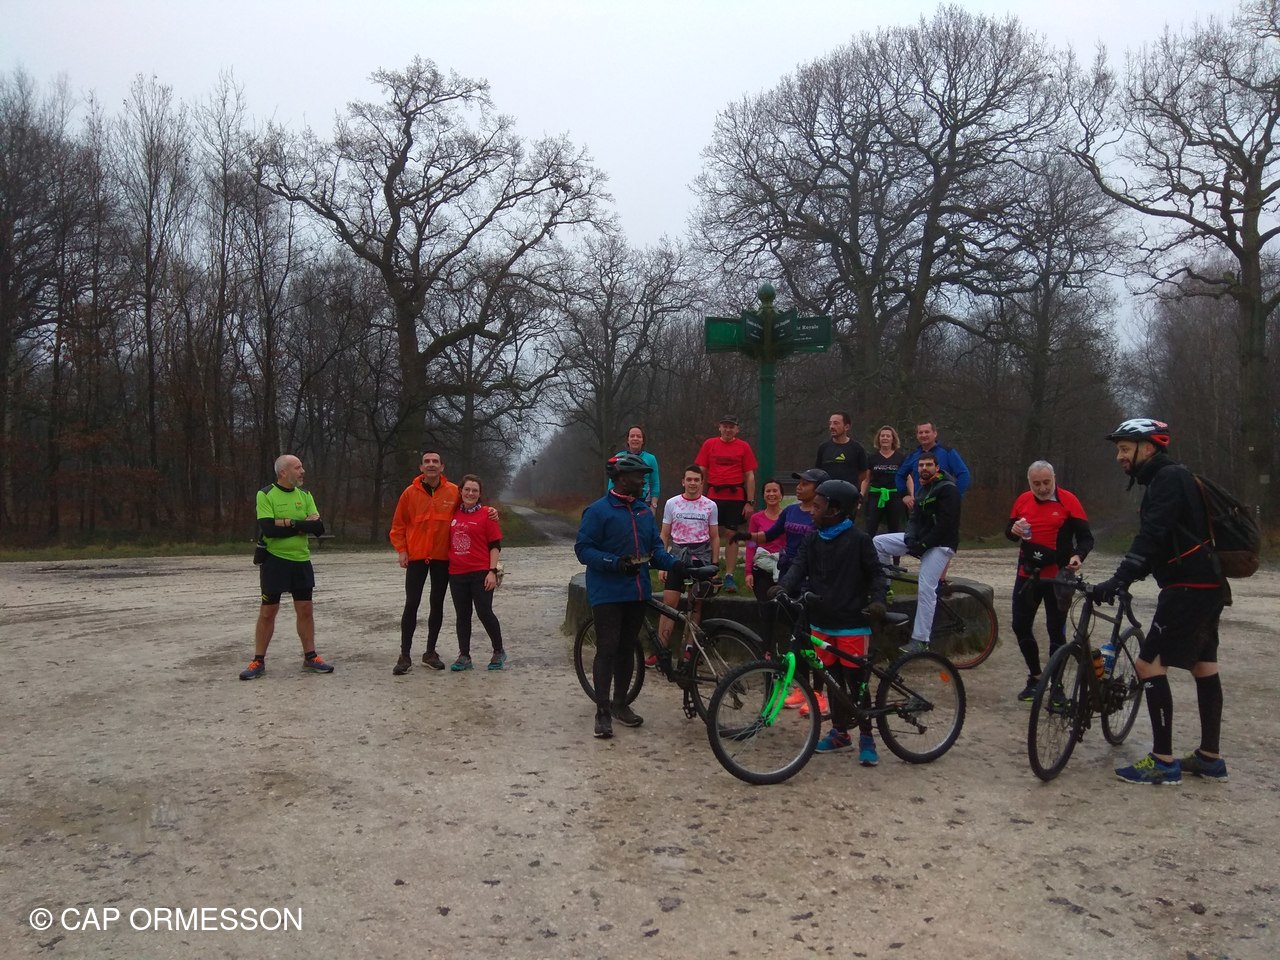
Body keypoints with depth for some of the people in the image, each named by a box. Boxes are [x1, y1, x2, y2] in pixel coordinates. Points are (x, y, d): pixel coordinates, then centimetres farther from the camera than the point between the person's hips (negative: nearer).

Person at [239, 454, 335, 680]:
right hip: (274, 560, -4)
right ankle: (258, 661, 13)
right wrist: (302, 526, -16)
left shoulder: (305, 495, 5)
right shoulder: (266, 495, -9)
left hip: (301, 561, 4)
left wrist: (290, 522, -17)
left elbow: (319, 528, -5)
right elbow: (268, 528, -21)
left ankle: (310, 658, 17)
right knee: (267, 612, 3)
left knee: (305, 610, 8)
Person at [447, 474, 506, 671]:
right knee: (462, 615, 8)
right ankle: (464, 656, 17)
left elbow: (495, 546, -4)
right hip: (456, 573, 4)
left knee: (484, 613, -4)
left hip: (480, 573, -4)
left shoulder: (486, 514, -3)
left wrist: (492, 571, -11)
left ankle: (499, 652, 14)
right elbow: (449, 541, 19)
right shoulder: (454, 514, 10)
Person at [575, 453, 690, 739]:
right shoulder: (598, 511, -10)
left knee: (627, 649, 14)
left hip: (637, 592, 6)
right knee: (607, 650, -6)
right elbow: (583, 549, -13)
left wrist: (672, 564, -5)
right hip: (607, 593, -6)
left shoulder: (644, 511, 10)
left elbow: (655, 546, 15)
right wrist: (616, 563, -25)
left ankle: (620, 703, 27)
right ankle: (603, 711, 2)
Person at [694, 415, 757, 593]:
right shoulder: (709, 444, 8)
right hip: (713, 496, 1)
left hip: (736, 498, -1)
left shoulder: (744, 446, 5)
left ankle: (729, 576, 6)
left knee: (731, 535, 1)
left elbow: (750, 476, 5)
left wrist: (750, 502, -1)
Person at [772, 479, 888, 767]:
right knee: (833, 681, 15)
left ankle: (866, 739, 14)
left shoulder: (858, 539, -8)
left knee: (856, 683, 0)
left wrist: (877, 600, -20)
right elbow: (799, 566, -4)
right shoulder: (813, 539, 6)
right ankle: (840, 732, 28)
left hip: (852, 623, -5)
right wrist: (784, 585, -24)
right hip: (822, 622, 5)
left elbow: (876, 573, -4)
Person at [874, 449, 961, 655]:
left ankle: (920, 640, -10)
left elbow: (946, 524, -19)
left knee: (926, 589, -15)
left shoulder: (947, 488, -12)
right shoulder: (923, 488, 17)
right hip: (920, 539, 9)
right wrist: (910, 538, -8)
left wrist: (922, 544, -19)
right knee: (878, 542, -3)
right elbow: (914, 517, 12)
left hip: (940, 544, -8)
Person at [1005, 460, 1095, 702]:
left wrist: (1078, 556, -27)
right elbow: (1009, 532, 14)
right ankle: (1035, 677, 26)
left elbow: (1086, 537, -7)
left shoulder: (1068, 500, -8)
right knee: (1021, 626, 7)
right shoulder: (1023, 500, 5)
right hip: (1027, 574, 4)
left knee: (1056, 632, 2)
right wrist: (1014, 530, -10)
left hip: (1057, 577, -4)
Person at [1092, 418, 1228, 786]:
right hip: (1207, 585, 11)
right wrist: (1126, 577, 18)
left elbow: (1152, 536, -28)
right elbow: (1157, 538, 20)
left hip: (1189, 587, -11)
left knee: (1149, 664, -9)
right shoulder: (1168, 479, 16)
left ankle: (1163, 761, -5)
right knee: (1203, 666, 14)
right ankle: (1210, 758, 24)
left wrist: (1119, 579, -35)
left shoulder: (1168, 478, -15)